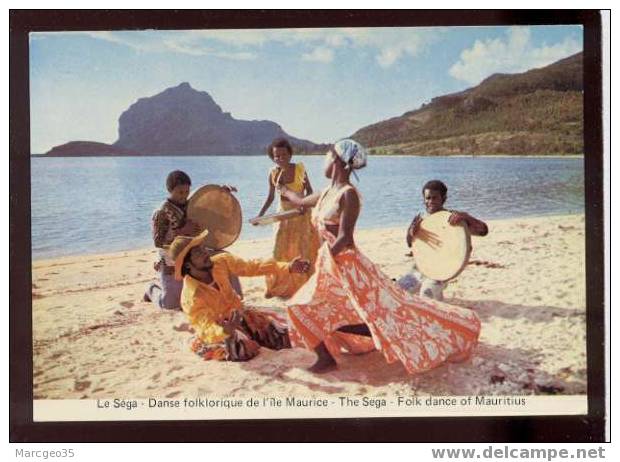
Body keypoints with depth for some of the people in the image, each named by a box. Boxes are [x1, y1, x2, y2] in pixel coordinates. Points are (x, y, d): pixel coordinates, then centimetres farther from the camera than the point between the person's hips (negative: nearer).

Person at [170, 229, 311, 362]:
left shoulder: (220, 262, -15)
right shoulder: (190, 298, -29)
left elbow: (251, 267, -9)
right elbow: (206, 327, -33)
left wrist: (288, 267, -16)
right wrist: (225, 330, -57)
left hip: (239, 316, 5)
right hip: (218, 330, -5)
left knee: (283, 334, -5)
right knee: (243, 350, -36)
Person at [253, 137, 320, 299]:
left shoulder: (299, 169, -15)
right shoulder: (273, 173, -7)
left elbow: (309, 190, -6)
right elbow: (270, 197, 3)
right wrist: (260, 215, -4)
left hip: (301, 215, -3)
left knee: (302, 251, 2)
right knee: (280, 251, 5)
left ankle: (303, 285, 14)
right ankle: (278, 287, 19)